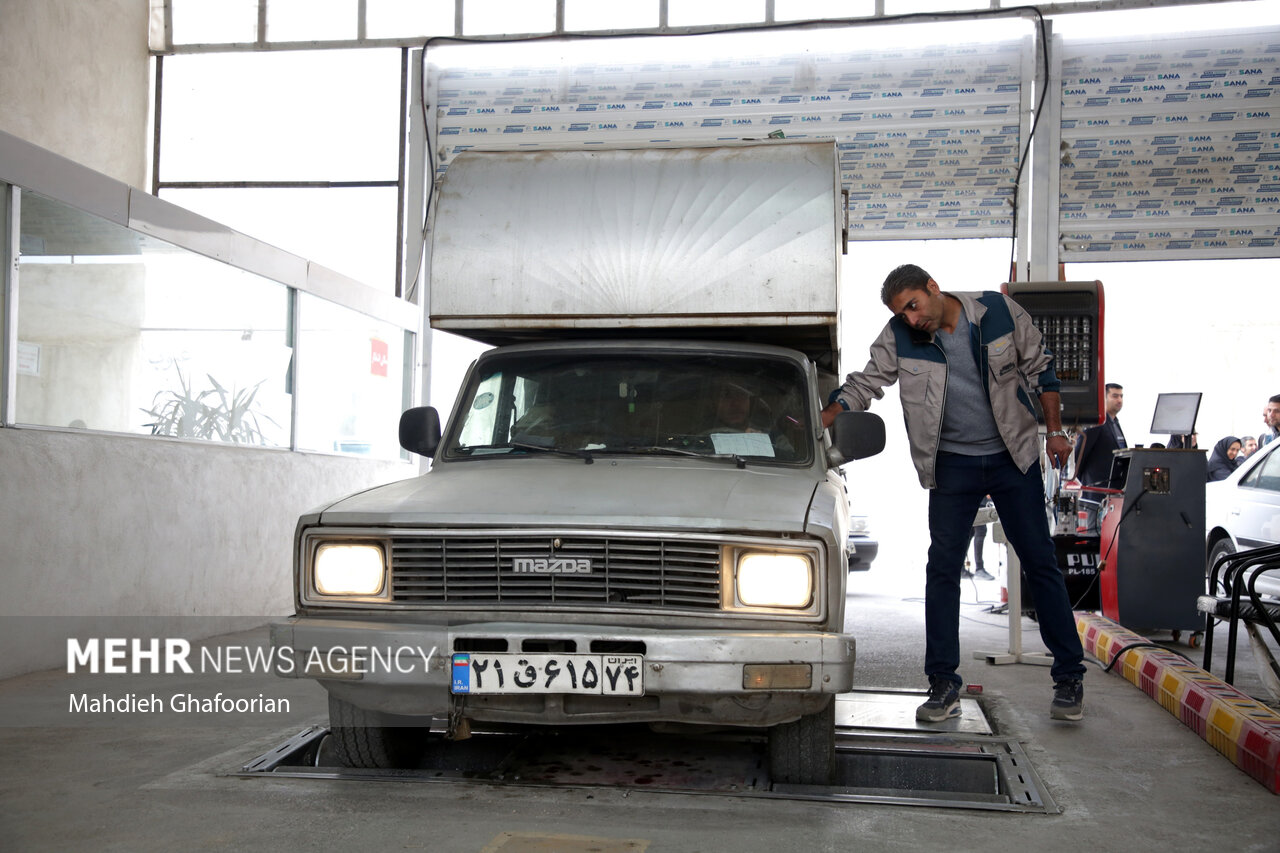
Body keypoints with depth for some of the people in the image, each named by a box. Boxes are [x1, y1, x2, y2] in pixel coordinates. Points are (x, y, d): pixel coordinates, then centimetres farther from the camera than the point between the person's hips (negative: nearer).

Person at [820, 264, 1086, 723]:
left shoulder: (998, 310, -9)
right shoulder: (898, 338, -8)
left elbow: (1039, 368, 2)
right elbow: (864, 384, -2)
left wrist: (1055, 431, 2)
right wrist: (818, 423, -16)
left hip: (1013, 457, -1)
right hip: (952, 465, 1)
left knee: (1041, 563, 4)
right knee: (942, 568, -2)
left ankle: (1069, 677, 14)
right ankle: (943, 684, 6)